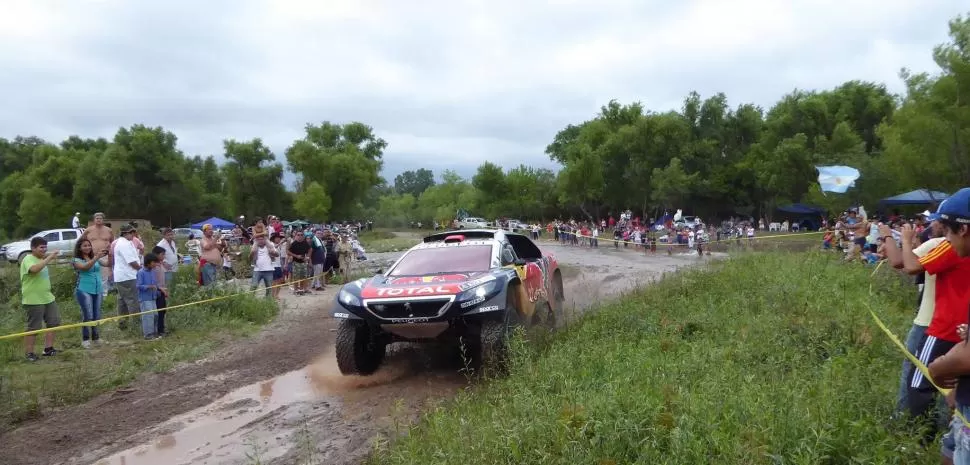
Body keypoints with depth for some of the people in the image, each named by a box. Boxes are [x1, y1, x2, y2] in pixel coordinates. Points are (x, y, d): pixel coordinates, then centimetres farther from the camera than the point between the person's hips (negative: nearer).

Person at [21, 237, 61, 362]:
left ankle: (48, 349, 18)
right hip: (33, 301, -9)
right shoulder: (28, 259, -14)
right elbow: (34, 269, -38)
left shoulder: (41, 259, 14)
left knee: (53, 323, 10)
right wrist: (49, 258, -32)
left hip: (48, 298, 9)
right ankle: (29, 353, 8)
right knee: (33, 328, -2)